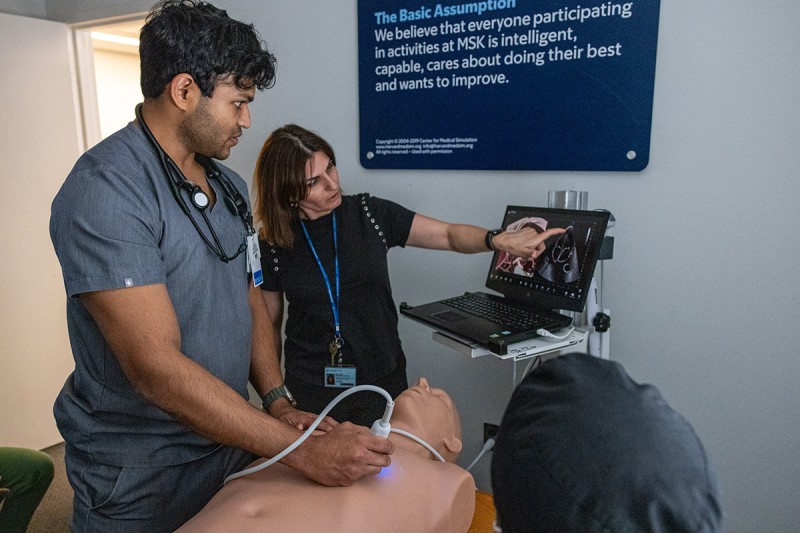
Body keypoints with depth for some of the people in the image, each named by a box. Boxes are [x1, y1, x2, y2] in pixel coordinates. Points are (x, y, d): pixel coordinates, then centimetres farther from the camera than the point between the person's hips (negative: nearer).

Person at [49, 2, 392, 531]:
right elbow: (155, 365, -28)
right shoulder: (104, 191, -22)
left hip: (232, 442, 7)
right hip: (141, 478, -6)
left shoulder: (230, 187, 4)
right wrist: (300, 449, -29)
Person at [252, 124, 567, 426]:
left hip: (382, 383, 1)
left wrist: (498, 240, -21)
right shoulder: (273, 244, -4)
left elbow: (449, 235, -3)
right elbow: (270, 325, 4)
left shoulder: (369, 214, -3)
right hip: (311, 392, 0)